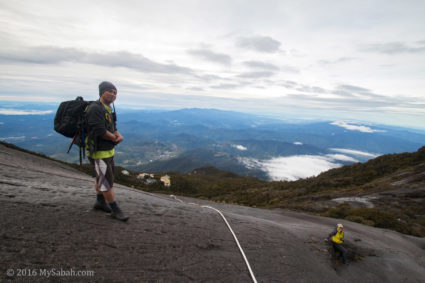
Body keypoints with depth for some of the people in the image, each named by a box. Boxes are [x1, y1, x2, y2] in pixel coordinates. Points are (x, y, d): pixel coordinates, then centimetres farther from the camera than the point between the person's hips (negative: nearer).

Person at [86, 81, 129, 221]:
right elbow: (100, 131, -27)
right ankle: (115, 210, 8)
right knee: (107, 181, -3)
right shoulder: (95, 108, -19)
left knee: (101, 177, 23)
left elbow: (113, 128, 12)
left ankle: (100, 202, 40)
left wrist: (119, 135, -10)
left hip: (108, 151, 10)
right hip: (98, 152, -10)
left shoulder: (108, 109, 12)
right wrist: (114, 138, -10)